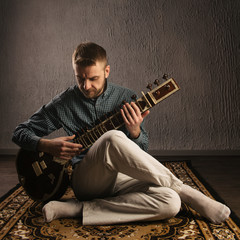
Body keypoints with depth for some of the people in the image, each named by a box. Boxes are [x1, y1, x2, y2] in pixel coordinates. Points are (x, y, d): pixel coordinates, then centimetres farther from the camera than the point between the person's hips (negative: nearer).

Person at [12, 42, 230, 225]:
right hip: (85, 180, -2)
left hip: (120, 178, 3)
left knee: (170, 203, -27)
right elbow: (20, 132, 10)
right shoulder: (63, 104, 2)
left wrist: (135, 132, -18)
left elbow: (142, 151, 6)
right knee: (113, 139, -36)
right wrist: (48, 146, -11)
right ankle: (184, 191, -20)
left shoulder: (127, 99, 4)